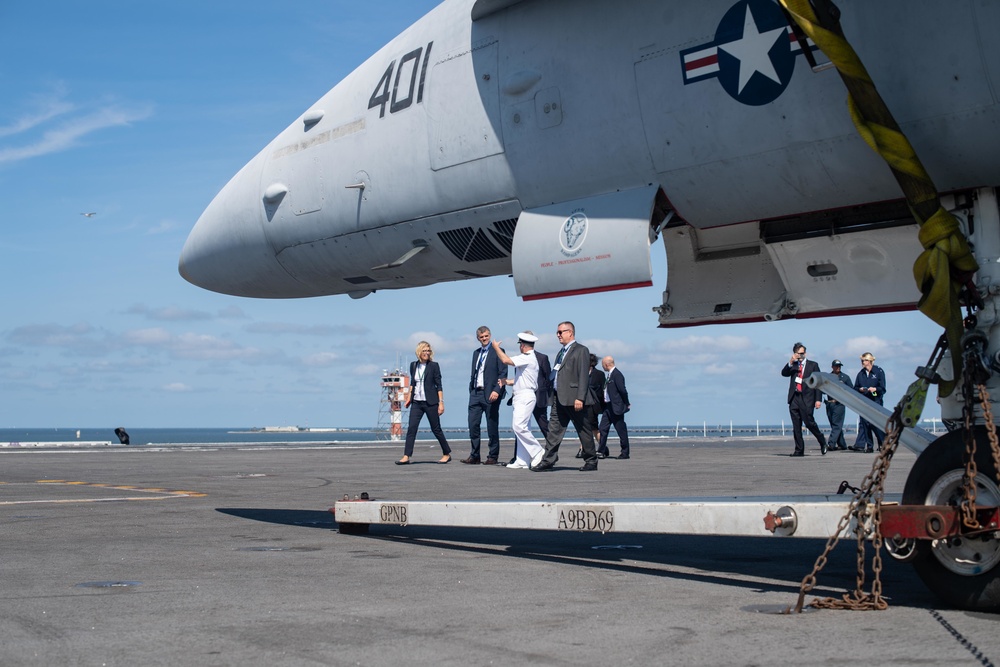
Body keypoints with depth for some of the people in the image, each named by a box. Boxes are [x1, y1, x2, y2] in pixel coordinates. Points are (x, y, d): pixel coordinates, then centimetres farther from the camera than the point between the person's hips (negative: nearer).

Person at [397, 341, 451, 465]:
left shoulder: (433, 366, -3)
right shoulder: (413, 365, 9)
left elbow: (439, 385, -4)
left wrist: (441, 402, -9)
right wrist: (409, 397, 16)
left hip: (430, 402, -4)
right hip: (416, 402, 4)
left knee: (436, 429, 2)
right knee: (411, 428, -7)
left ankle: (447, 454, 17)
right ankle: (406, 456, -9)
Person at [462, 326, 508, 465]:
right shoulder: (476, 353, 18)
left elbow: (503, 373, -9)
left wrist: (497, 391, -20)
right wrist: (471, 391, 13)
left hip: (490, 394, -6)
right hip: (476, 393, 6)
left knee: (492, 426, 0)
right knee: (473, 425, 1)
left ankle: (493, 457, 7)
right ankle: (474, 456, 7)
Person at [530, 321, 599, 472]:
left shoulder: (581, 350, -5)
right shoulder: (561, 353, 21)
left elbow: (583, 376, -13)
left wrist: (580, 398, -20)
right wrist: (554, 396, 13)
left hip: (574, 399, -8)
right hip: (559, 399, 8)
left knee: (584, 431, 1)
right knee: (554, 429, 1)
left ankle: (591, 461, 10)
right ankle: (548, 460, 0)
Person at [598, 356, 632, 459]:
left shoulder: (617, 374, -16)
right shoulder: (610, 374, 14)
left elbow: (622, 390, -18)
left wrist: (626, 404, -13)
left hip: (616, 407, -10)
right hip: (608, 406, 10)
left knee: (621, 430, -1)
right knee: (603, 429, 7)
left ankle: (625, 453, 6)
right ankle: (602, 451, 11)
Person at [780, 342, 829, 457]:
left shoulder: (813, 365, 8)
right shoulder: (792, 365, 17)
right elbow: (784, 373, -1)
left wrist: (818, 399, -5)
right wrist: (791, 362, -16)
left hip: (807, 398, -4)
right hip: (794, 398, 4)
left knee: (809, 422, -11)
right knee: (796, 426, 2)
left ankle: (822, 442, 11)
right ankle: (799, 450, 6)